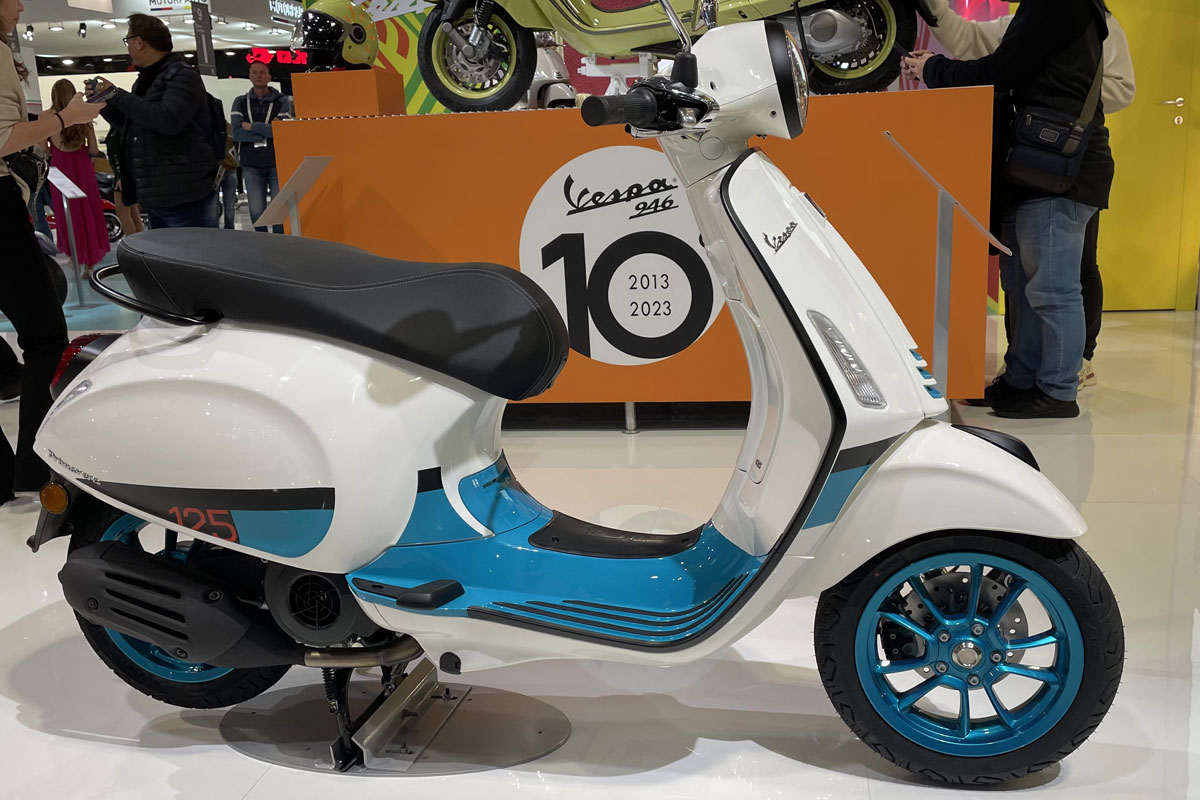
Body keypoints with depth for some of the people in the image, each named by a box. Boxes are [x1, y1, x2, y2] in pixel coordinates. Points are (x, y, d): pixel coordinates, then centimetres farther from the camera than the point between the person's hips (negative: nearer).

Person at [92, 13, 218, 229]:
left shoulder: (182, 76, -9)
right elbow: (132, 125, 30)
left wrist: (117, 95, -16)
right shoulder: (145, 80, 20)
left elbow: (168, 119, -26)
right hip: (156, 196, 10)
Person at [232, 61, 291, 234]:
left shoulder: (281, 101, 4)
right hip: (251, 165, 1)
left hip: (278, 163, -1)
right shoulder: (240, 103, 9)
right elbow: (237, 134, -4)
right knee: (257, 212, 0)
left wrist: (251, 126, -8)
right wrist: (269, 132, -9)